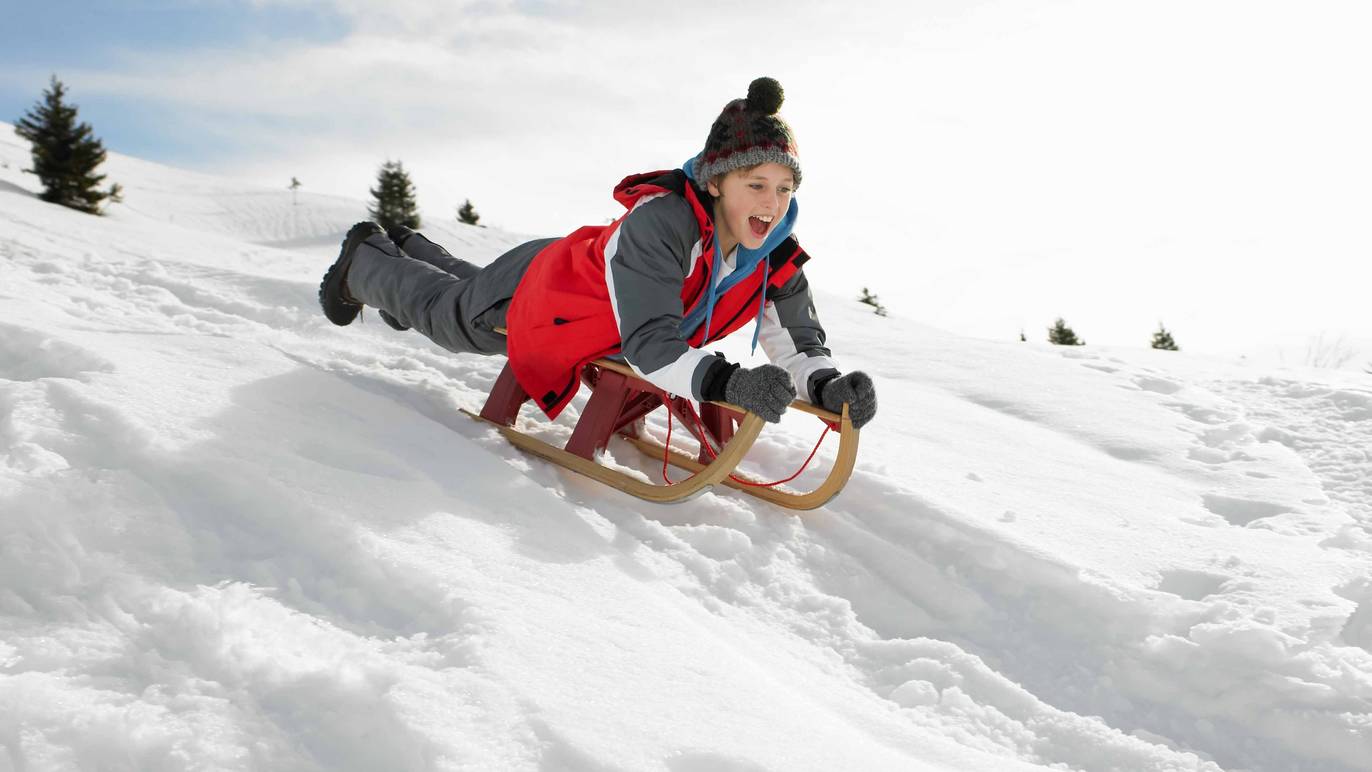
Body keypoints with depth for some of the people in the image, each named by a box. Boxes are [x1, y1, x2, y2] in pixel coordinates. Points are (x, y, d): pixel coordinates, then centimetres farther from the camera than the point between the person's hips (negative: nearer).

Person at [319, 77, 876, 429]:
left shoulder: (775, 261, -25)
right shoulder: (661, 221, -45)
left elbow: (799, 344, -22)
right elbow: (649, 344, -51)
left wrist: (828, 385, -44)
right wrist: (724, 384, -66)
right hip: (531, 295, -6)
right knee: (445, 311, 26)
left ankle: (411, 249, 67)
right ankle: (365, 261, 57)